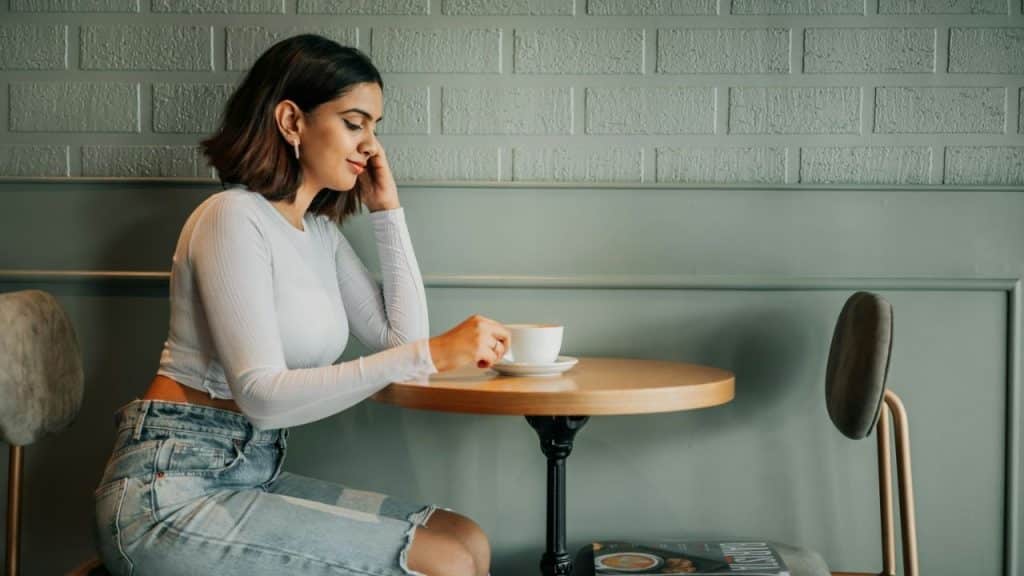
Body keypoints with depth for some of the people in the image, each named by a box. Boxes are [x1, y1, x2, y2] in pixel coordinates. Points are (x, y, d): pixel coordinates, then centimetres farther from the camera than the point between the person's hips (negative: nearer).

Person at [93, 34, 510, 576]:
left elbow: (401, 337, 8)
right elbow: (262, 395, -23)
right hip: (171, 489, -8)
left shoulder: (320, 231, 11)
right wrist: (429, 354, -30)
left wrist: (388, 211, 7)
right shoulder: (235, 217, -14)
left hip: (254, 472, 8)